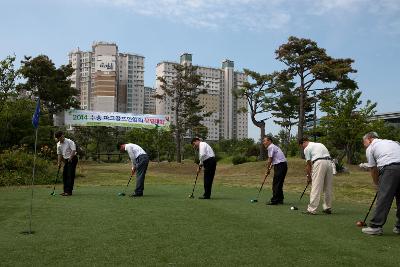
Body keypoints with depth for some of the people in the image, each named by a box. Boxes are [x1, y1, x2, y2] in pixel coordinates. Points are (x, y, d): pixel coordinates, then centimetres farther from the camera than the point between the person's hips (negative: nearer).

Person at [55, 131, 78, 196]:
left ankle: (69, 191, -9)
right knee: (64, 175, 6)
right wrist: (59, 163, 8)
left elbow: (74, 150, -21)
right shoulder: (58, 144, 5)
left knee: (70, 175, -10)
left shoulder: (69, 142, -16)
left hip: (72, 159, -8)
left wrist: (70, 158, -27)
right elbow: (59, 154, 13)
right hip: (66, 160, 8)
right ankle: (66, 190, 15)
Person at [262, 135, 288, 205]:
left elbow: (269, 160, -10)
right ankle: (280, 199, 16)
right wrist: (270, 168, 19)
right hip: (283, 165, 10)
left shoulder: (271, 147, -10)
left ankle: (274, 200, -5)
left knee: (276, 184, -7)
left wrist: (267, 170, 1)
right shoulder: (273, 147, 21)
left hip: (280, 166, -10)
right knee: (279, 184, 13)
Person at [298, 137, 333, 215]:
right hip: (329, 162, 7)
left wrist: (309, 177, 19)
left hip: (319, 163, -7)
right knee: (328, 188, 14)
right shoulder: (320, 144, 29)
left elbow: (308, 165, 8)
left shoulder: (307, 149, 8)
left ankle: (312, 209, -8)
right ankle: (328, 208, 21)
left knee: (316, 188, -8)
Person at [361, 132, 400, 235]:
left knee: (383, 197, -4)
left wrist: (378, 184, 29)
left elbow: (373, 169, 16)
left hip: (389, 168, -6)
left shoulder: (370, 148, 15)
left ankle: (376, 226, -3)